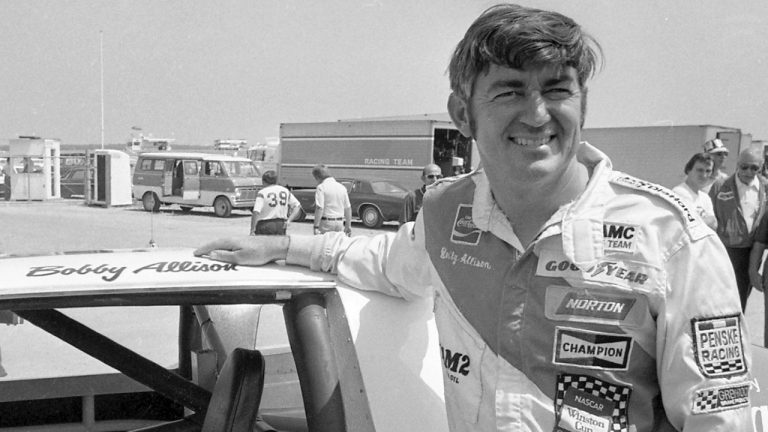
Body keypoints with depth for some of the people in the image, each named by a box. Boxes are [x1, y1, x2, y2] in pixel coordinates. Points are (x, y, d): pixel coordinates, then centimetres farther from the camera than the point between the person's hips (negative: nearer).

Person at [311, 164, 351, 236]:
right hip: (340, 223, 6)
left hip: (326, 222, -6)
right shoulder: (342, 187, 11)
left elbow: (319, 208, -16)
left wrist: (316, 227, -17)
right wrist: (348, 226, 19)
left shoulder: (321, 187, -8)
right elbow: (348, 208, 13)